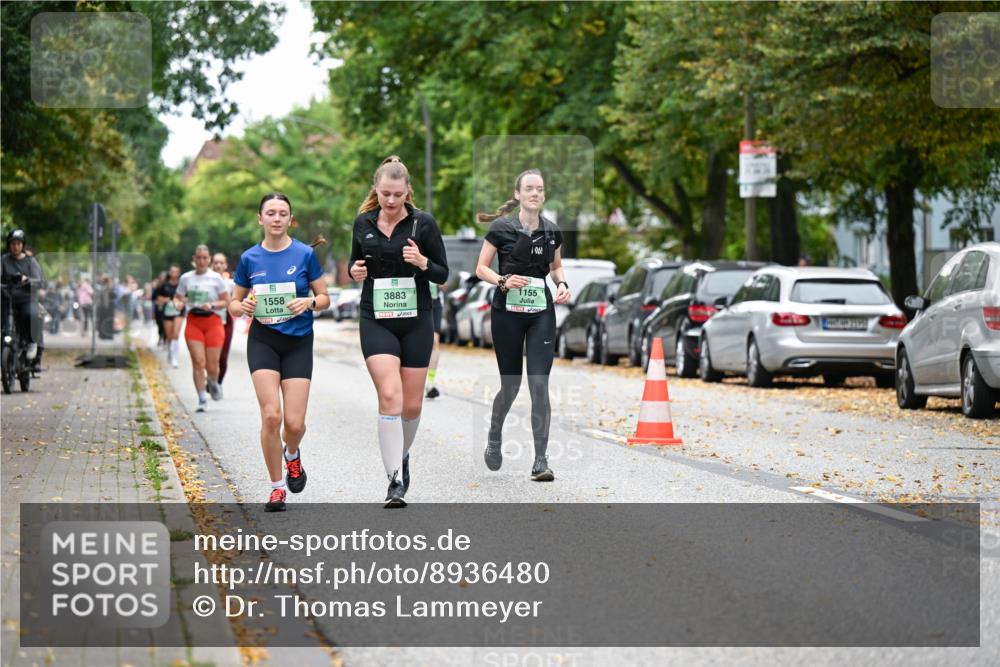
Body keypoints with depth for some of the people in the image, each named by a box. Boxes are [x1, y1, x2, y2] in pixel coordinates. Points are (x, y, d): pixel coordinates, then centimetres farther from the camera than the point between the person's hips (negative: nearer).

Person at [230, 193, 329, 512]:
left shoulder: (305, 254, -2)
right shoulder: (249, 258, 2)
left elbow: (324, 299, 4)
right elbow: (234, 306, 10)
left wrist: (309, 302, -18)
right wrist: (243, 307, -13)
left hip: (299, 342, 0)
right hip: (263, 340, 0)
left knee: (294, 422, -6)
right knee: (271, 415, -15)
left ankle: (292, 454, 32)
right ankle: (277, 487, 1)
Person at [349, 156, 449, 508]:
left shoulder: (423, 222, -3)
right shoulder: (363, 222, 3)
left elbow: (443, 274, 0)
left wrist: (423, 262, -20)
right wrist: (355, 271, -6)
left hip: (416, 322, 0)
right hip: (376, 321, 0)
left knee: (412, 405, 6)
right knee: (390, 396, -16)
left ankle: (402, 455, 37)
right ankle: (395, 481, -15)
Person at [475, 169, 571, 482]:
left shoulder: (552, 232, 4)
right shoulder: (501, 228, -6)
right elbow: (481, 268, -3)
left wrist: (562, 283, 0)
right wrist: (503, 281, -21)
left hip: (541, 314, 2)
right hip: (507, 312, -2)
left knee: (539, 385, -8)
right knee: (511, 385, 5)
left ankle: (541, 461, -6)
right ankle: (494, 437, 37)